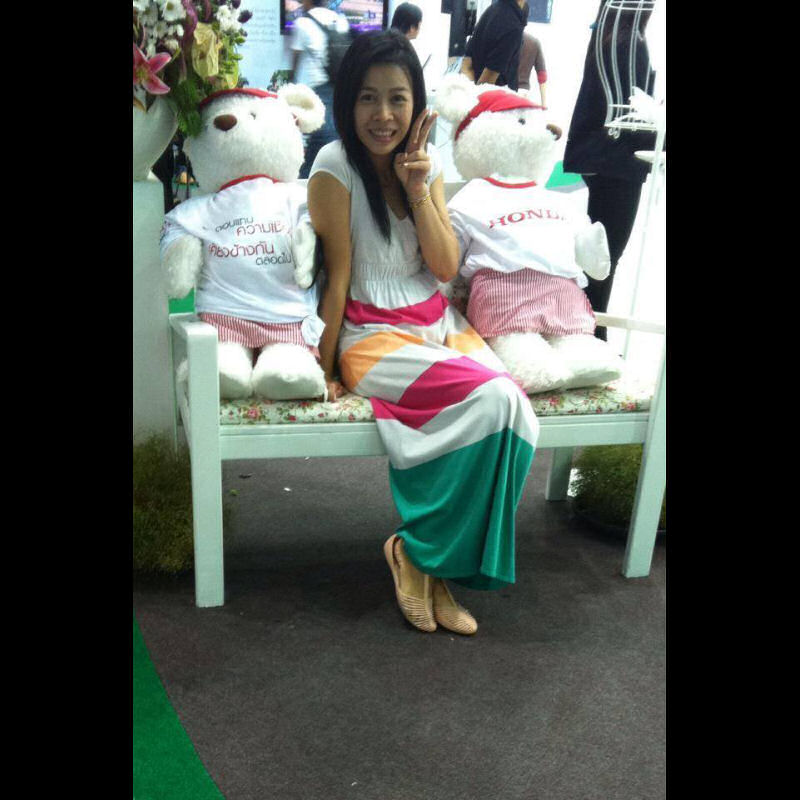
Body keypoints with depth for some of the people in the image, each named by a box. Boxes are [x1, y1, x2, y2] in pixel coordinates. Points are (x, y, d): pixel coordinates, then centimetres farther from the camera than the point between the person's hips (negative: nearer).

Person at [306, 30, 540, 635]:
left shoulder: (426, 162, 7)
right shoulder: (336, 168, -9)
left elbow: (447, 268, 1)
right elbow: (337, 278, -8)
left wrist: (418, 191, -9)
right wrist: (325, 367, -5)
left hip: (438, 322, 6)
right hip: (373, 334, -6)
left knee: (514, 411, -22)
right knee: (494, 398, -27)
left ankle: (426, 557, -5)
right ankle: (416, 556, -8)